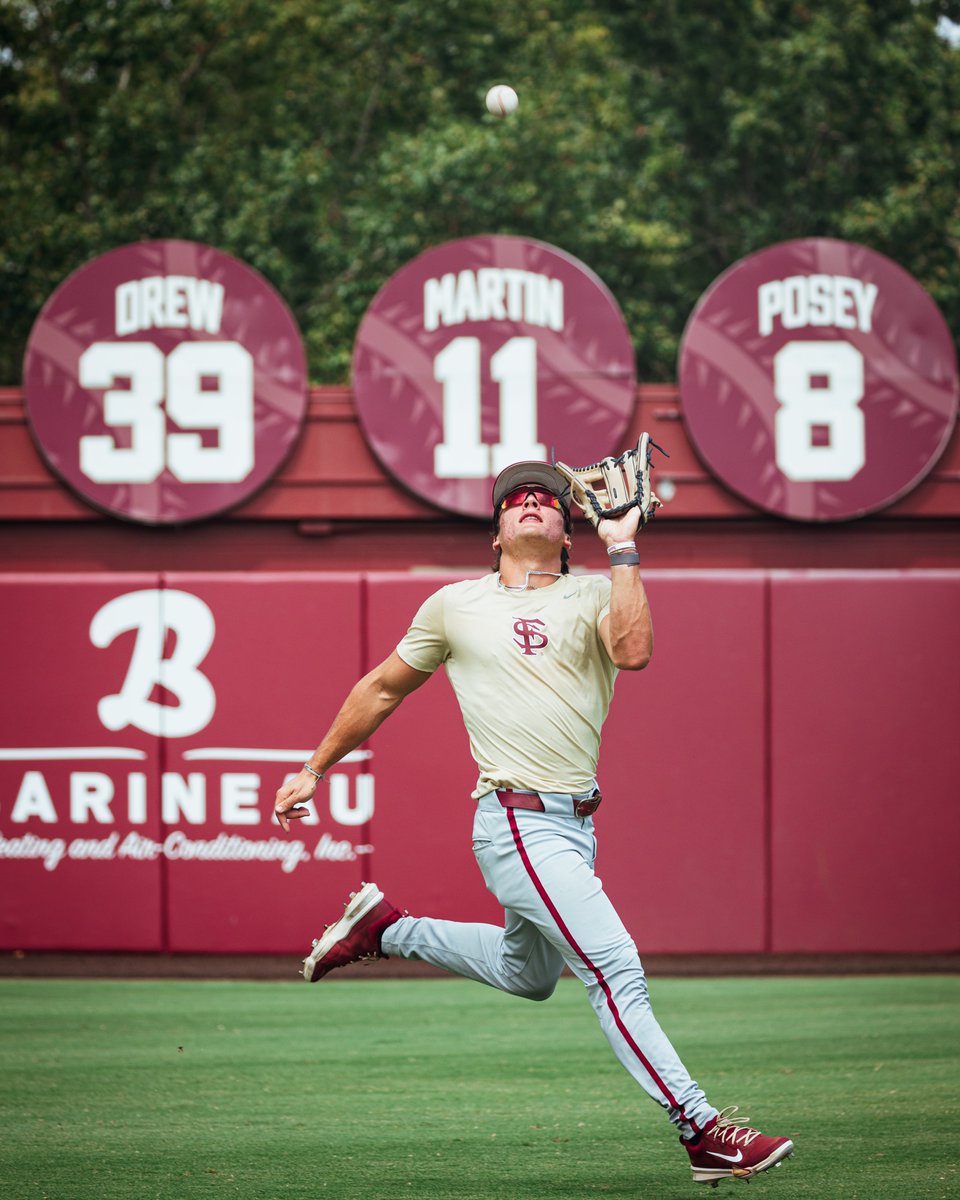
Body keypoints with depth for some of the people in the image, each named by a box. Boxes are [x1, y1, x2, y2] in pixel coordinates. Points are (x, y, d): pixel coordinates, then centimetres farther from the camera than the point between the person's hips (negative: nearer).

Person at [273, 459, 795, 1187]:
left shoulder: (595, 595, 6)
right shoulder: (455, 606, 4)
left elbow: (634, 652, -17)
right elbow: (383, 689, 17)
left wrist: (623, 549, -13)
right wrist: (314, 770, 20)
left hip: (576, 826, 5)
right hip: (519, 825, -5)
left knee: (529, 975, 22)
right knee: (615, 970, -14)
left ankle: (385, 931, 37)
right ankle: (702, 1132, -14)